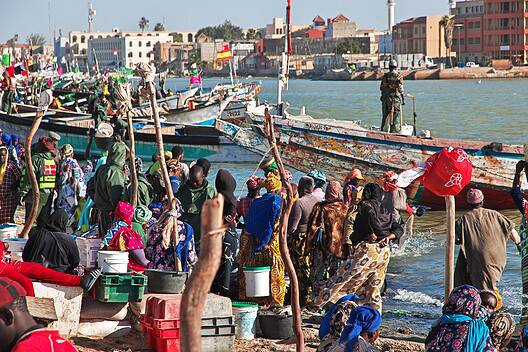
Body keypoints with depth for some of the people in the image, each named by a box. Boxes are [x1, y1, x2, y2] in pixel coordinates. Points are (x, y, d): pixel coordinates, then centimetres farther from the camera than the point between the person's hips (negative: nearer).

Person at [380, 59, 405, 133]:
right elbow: (400, 88, -8)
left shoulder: (385, 76, 1)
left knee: (386, 116, 7)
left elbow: (381, 87, 1)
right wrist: (403, 98, -1)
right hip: (396, 98, -2)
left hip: (386, 97, 2)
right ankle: (395, 132, 1)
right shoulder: (399, 76, -7)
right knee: (396, 117, 3)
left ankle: (384, 132, 6)